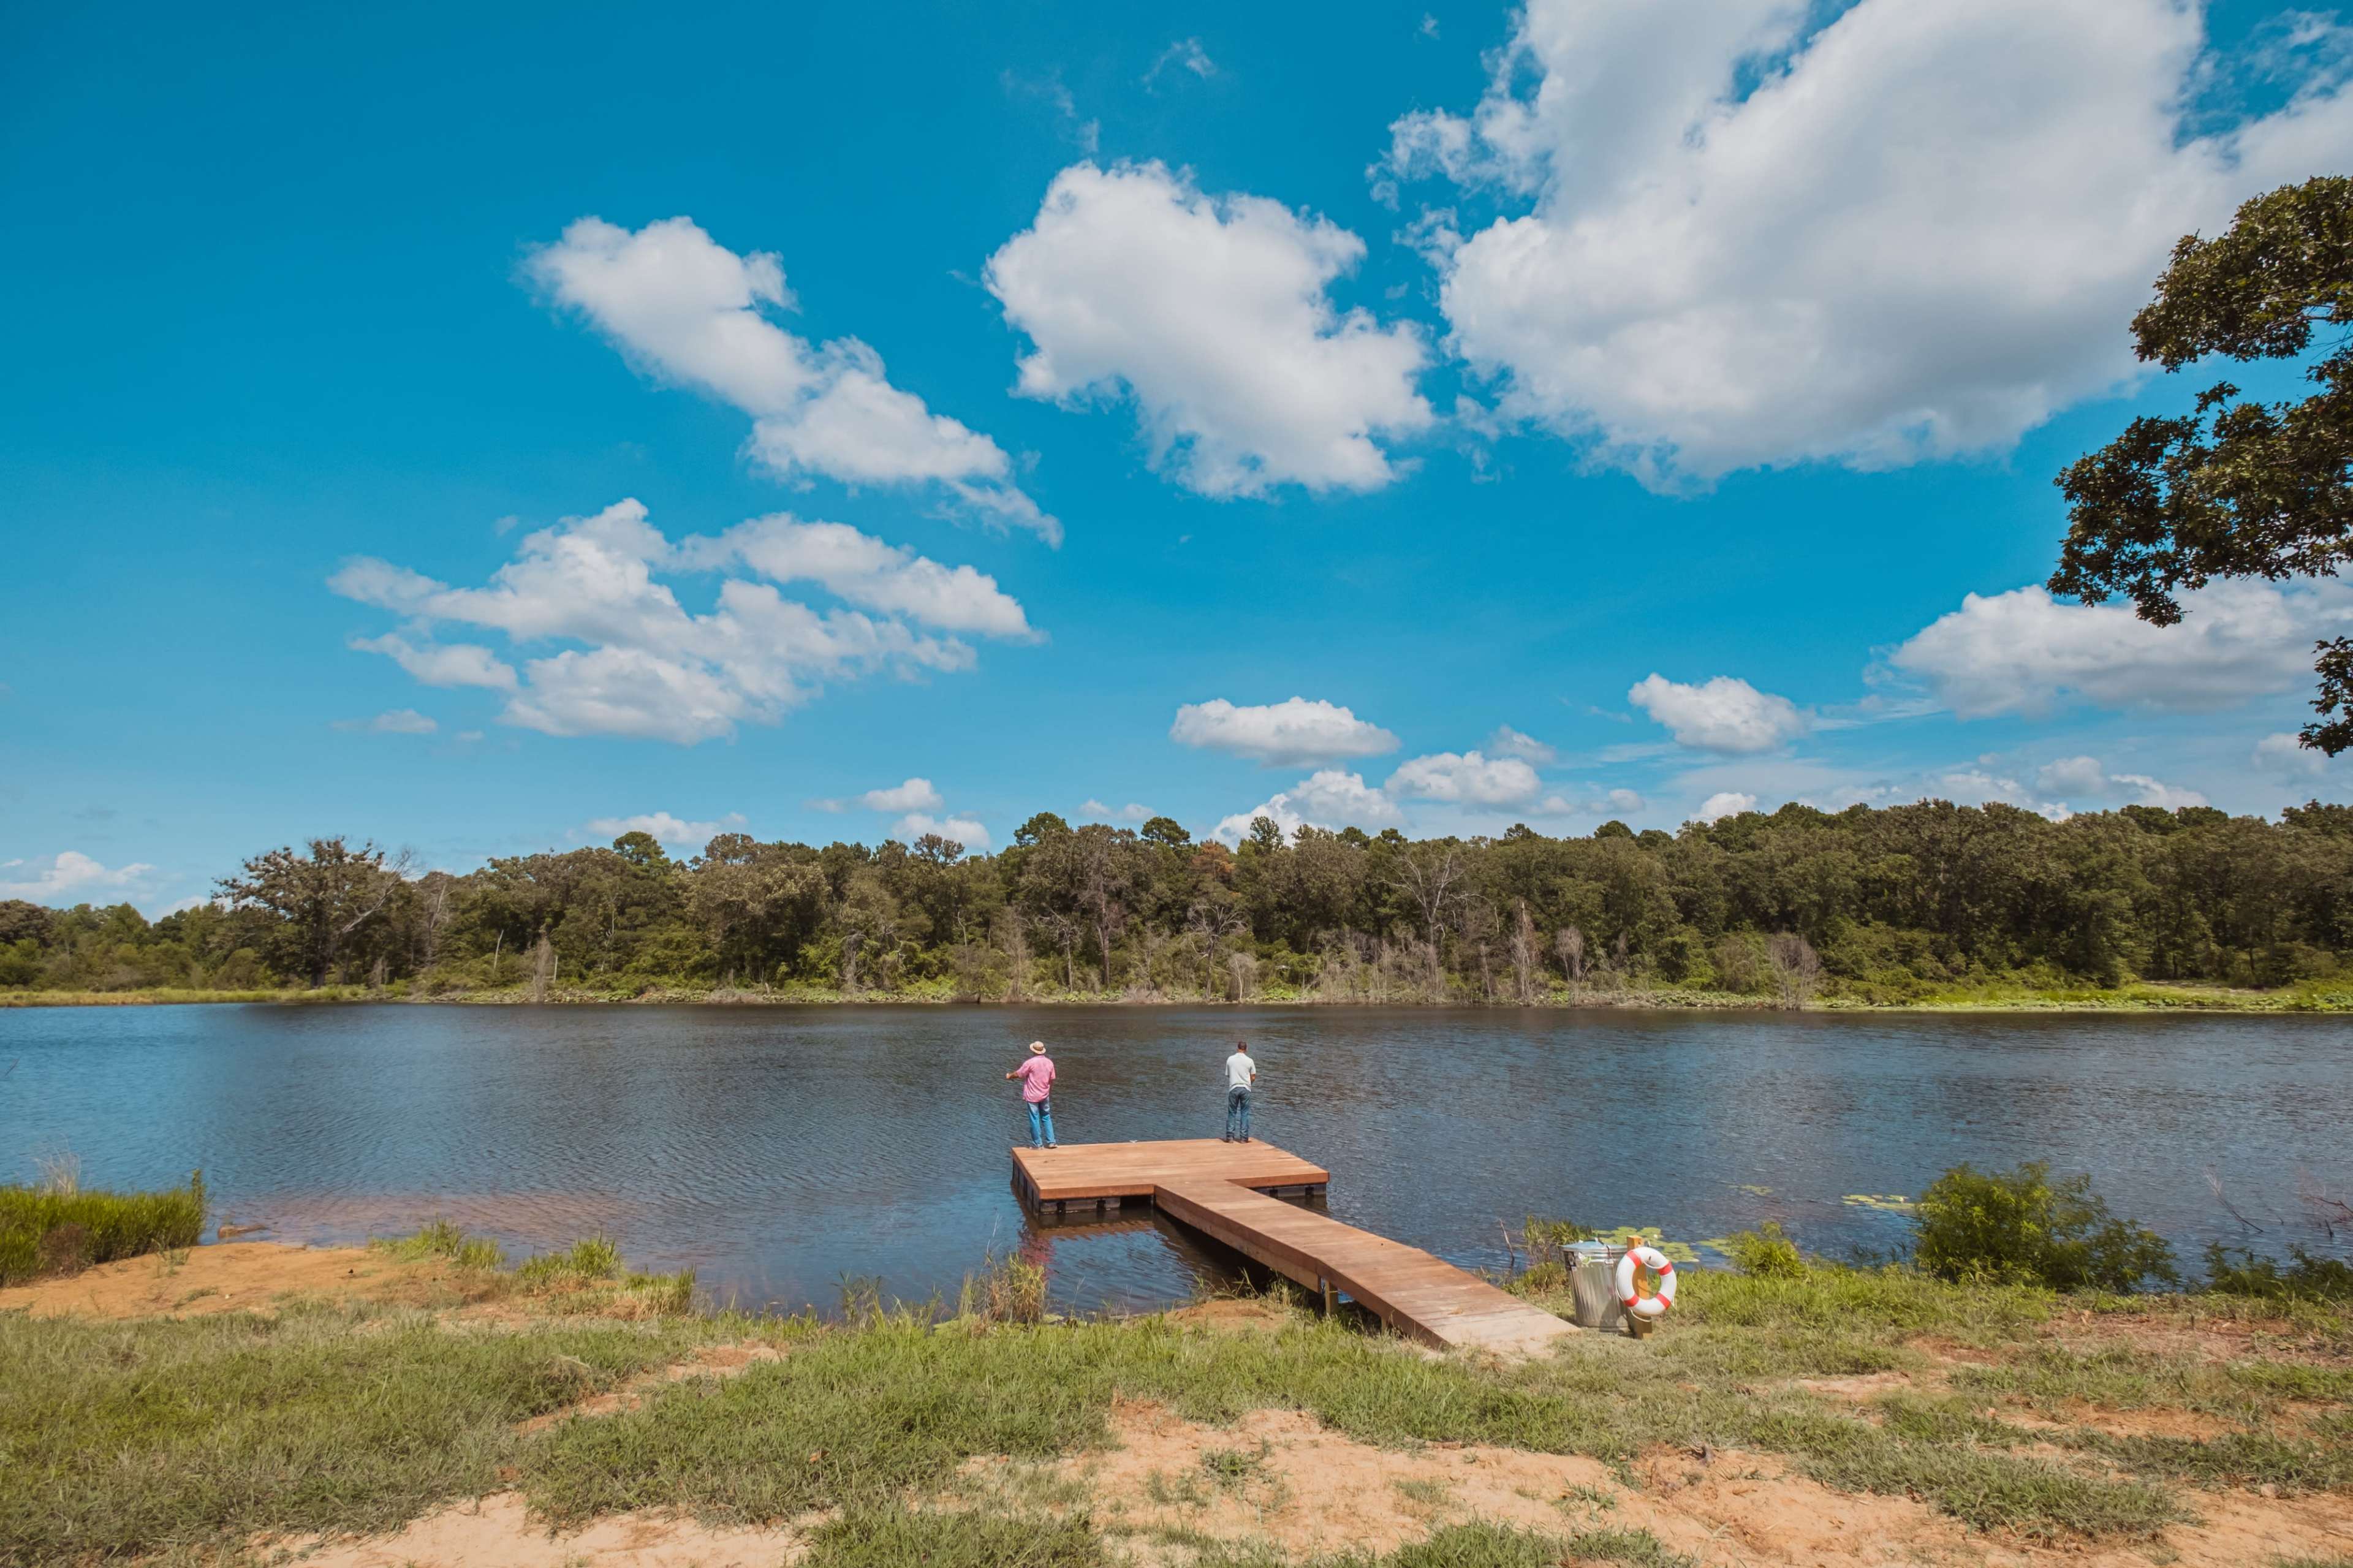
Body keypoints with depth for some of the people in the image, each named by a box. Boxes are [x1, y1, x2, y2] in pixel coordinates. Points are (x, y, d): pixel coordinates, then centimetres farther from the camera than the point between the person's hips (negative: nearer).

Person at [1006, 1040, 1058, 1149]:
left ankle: (1038, 1144, 10)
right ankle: (1051, 1141, 13)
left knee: (1035, 1119, 4)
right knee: (1047, 1118, 15)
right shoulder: (1049, 1062, 0)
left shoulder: (1030, 1063, -16)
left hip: (1032, 1096, -5)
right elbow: (1052, 1080, 7)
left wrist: (1009, 1076, 15)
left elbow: (1018, 1074, -5)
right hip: (1045, 1095, 5)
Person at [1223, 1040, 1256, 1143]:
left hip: (1233, 1088, 1)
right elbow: (1253, 1078, 2)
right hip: (1245, 1088, -1)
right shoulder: (1249, 1061, -3)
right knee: (1245, 1113, 6)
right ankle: (1244, 1137, 4)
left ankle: (1230, 1137, 5)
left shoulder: (1230, 1059, 0)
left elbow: (1228, 1075, 8)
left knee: (1232, 1113, 7)